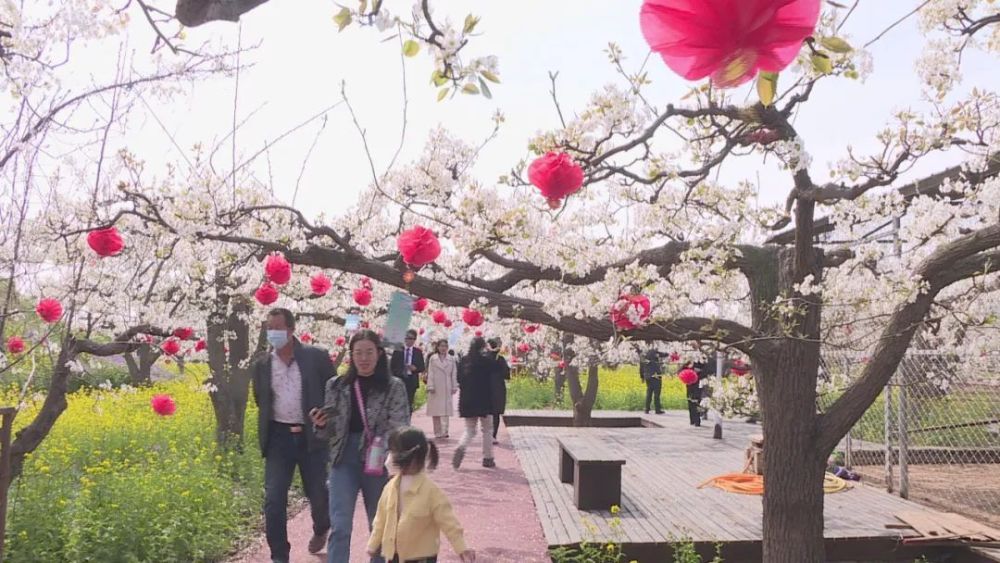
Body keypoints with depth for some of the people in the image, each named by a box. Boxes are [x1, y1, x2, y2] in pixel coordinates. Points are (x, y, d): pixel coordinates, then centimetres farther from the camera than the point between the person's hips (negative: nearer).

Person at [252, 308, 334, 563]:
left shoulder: (317, 357, -6)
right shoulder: (262, 365, 3)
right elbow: (261, 401, 17)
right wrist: (267, 431, 11)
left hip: (312, 436, -2)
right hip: (279, 437, 2)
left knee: (316, 493, 11)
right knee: (273, 499, -4)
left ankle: (321, 529, 44)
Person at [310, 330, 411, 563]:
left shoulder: (394, 387, -3)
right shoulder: (336, 385, 4)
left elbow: (401, 428, -9)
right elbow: (331, 432, 9)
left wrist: (382, 448, -26)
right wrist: (321, 424, -13)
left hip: (379, 464, -1)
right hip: (344, 461, 1)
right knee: (340, 527, -5)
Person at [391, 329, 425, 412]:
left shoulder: (418, 352, 8)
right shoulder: (397, 351, 6)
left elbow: (422, 368, 6)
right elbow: (393, 366, 5)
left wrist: (415, 368, -15)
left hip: (412, 381, 0)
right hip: (399, 380, 0)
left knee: (409, 404, -2)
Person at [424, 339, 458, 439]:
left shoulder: (451, 359, 7)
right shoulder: (432, 358, 4)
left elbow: (454, 374, 8)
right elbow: (430, 373, 1)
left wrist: (454, 387, 4)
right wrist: (430, 386, -5)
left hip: (447, 389, 1)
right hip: (435, 388, 0)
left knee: (446, 410, -3)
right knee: (435, 411, 2)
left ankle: (444, 431, 1)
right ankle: (438, 432, 10)